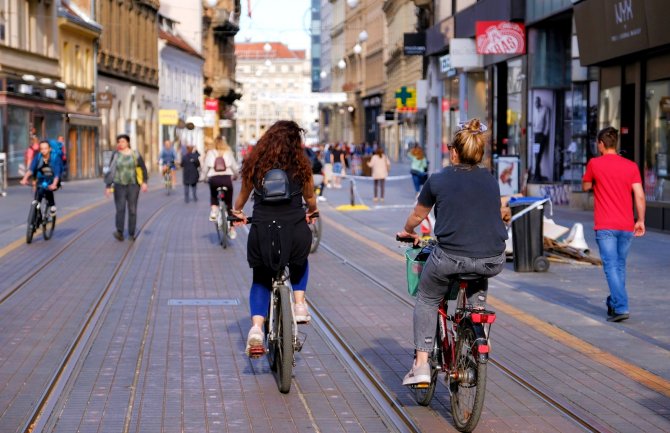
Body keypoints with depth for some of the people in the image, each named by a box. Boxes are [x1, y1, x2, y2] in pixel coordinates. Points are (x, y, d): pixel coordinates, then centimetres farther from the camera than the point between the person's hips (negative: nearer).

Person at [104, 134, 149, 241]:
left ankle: (131, 234, 9)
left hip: (133, 185, 0)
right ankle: (120, 233, -26)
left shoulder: (135, 154, 0)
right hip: (119, 185, 0)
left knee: (132, 210, -1)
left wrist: (144, 182, -7)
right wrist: (108, 186, -2)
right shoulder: (115, 155, 1)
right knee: (120, 209, -14)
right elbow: (111, 171, 1)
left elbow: (143, 168, 3)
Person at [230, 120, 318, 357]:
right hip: (295, 231, 0)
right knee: (299, 263, 34)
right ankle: (299, 304, 15)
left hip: (262, 232, 0)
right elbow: (310, 199, 14)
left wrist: (237, 211, 40)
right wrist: (311, 212, 38)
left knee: (261, 280, 21)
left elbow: (243, 195, 18)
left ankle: (256, 327, 0)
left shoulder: (254, 163, 4)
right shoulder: (301, 165, 2)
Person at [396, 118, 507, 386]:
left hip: (450, 258, -3)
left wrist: (407, 232, 41)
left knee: (427, 300, 23)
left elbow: (417, 216, 19)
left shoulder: (438, 180, 3)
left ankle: (421, 365, 15)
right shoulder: (491, 180, 12)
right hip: (492, 261, 3)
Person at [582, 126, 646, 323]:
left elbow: (585, 187, 13)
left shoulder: (594, 163, -4)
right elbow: (640, 196, -2)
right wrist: (641, 221, 4)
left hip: (605, 227, -4)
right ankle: (613, 303, 28)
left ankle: (621, 307, -18)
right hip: (626, 226, 4)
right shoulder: (631, 166, 4)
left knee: (611, 267, -6)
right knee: (620, 266, 17)